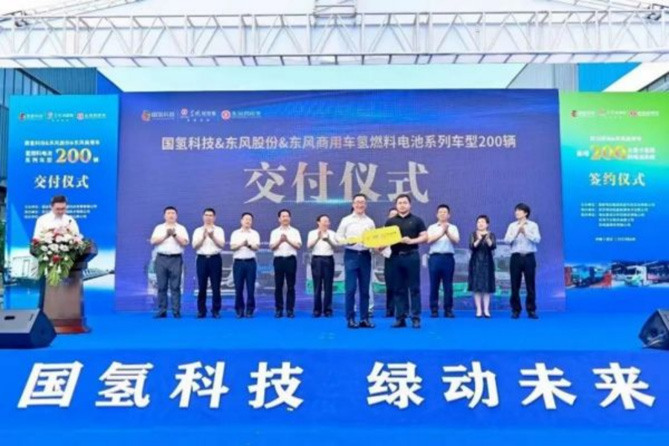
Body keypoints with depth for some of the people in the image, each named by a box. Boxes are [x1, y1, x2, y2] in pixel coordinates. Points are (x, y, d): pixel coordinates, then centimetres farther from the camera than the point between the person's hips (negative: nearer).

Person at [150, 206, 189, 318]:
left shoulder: (181, 228, 8)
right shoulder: (159, 228, 11)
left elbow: (185, 242, -3)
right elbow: (153, 241, -1)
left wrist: (175, 235, -14)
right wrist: (165, 236, -12)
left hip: (176, 259, -1)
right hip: (161, 259, 1)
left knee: (175, 286, -2)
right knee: (161, 286, 1)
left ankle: (176, 311, 0)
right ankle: (162, 311, 5)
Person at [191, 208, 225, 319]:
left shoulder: (219, 230, 7)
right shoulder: (198, 230, 10)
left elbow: (222, 245, -6)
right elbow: (195, 246, 0)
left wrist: (212, 237, -20)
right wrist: (203, 237, -14)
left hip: (215, 259, -1)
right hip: (202, 259, 1)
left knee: (216, 286, 0)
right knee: (202, 286, 2)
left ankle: (216, 311, 7)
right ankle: (201, 311, 10)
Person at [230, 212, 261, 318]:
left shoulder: (255, 233, 8)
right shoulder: (235, 233, 8)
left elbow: (257, 247, -3)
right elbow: (232, 247, -2)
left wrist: (249, 245, -23)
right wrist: (242, 244, -18)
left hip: (250, 262, 0)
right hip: (238, 262, 0)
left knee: (250, 287, -1)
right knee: (238, 287, 0)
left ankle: (250, 310, 6)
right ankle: (239, 310, 9)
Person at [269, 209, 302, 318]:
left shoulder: (295, 231, 8)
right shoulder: (275, 232, 10)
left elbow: (298, 246, -2)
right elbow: (272, 247, 0)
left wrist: (288, 240, -16)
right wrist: (280, 241, -17)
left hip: (291, 259, 0)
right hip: (279, 260, 1)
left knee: (291, 286, 1)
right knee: (278, 286, 2)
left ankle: (290, 310, 5)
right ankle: (279, 310, 8)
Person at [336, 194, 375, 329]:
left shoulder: (370, 222, 11)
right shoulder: (346, 220, 4)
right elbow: (338, 237, 2)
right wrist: (347, 241, -16)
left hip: (365, 255, 3)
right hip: (351, 255, -2)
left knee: (364, 289, 6)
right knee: (351, 288, -4)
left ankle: (364, 318, 12)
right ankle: (350, 319, 3)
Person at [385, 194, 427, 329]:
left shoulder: (417, 220, 5)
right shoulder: (390, 222, 11)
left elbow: (425, 237, 0)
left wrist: (411, 241, -15)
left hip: (412, 256, -2)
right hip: (396, 257, 2)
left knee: (414, 288, -1)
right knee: (399, 289, 5)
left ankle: (416, 318, 3)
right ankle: (400, 318, 10)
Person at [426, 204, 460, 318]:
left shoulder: (453, 228, 10)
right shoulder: (432, 227, 9)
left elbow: (456, 240, -6)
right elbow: (429, 240, -7)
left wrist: (447, 232, -23)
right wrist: (441, 232, -19)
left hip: (448, 258, 0)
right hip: (435, 257, 0)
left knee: (448, 285, 2)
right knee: (434, 285, 1)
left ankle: (448, 310, 9)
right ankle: (434, 310, 8)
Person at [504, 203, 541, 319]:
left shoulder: (533, 225, 4)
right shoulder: (512, 226, 7)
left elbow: (537, 239, -8)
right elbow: (507, 240, -3)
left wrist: (525, 232, -12)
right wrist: (517, 231, -12)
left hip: (529, 257, -1)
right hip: (516, 257, 1)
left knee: (530, 285, 2)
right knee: (515, 285, 3)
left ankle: (531, 310, 10)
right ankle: (516, 310, 11)